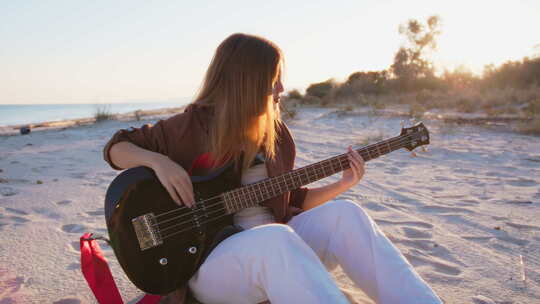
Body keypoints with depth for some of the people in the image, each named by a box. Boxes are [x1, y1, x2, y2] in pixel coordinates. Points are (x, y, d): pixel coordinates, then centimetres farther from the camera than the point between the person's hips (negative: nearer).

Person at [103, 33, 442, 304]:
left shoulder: (276, 134, 9)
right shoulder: (191, 126, -6)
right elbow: (116, 148, 3)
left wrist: (343, 184, 2)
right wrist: (159, 161, -18)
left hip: (271, 250, 5)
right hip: (208, 262, -4)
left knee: (343, 214, -22)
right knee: (276, 237, -38)